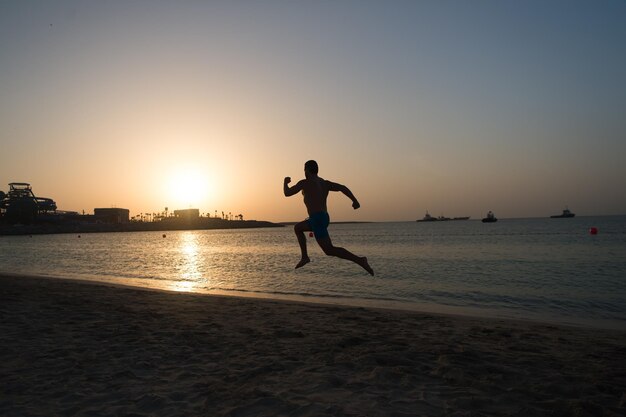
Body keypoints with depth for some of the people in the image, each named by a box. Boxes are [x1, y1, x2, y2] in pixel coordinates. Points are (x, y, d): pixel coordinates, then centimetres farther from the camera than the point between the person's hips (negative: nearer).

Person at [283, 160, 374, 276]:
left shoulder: (304, 183, -5)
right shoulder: (325, 183, 15)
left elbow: (287, 193, 1)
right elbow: (342, 187, 1)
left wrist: (286, 182, 20)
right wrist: (354, 200, -8)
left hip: (317, 219, -9)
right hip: (325, 218, 9)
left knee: (330, 250, -11)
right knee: (297, 228, 27)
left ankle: (359, 260, -22)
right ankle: (305, 257, 23)